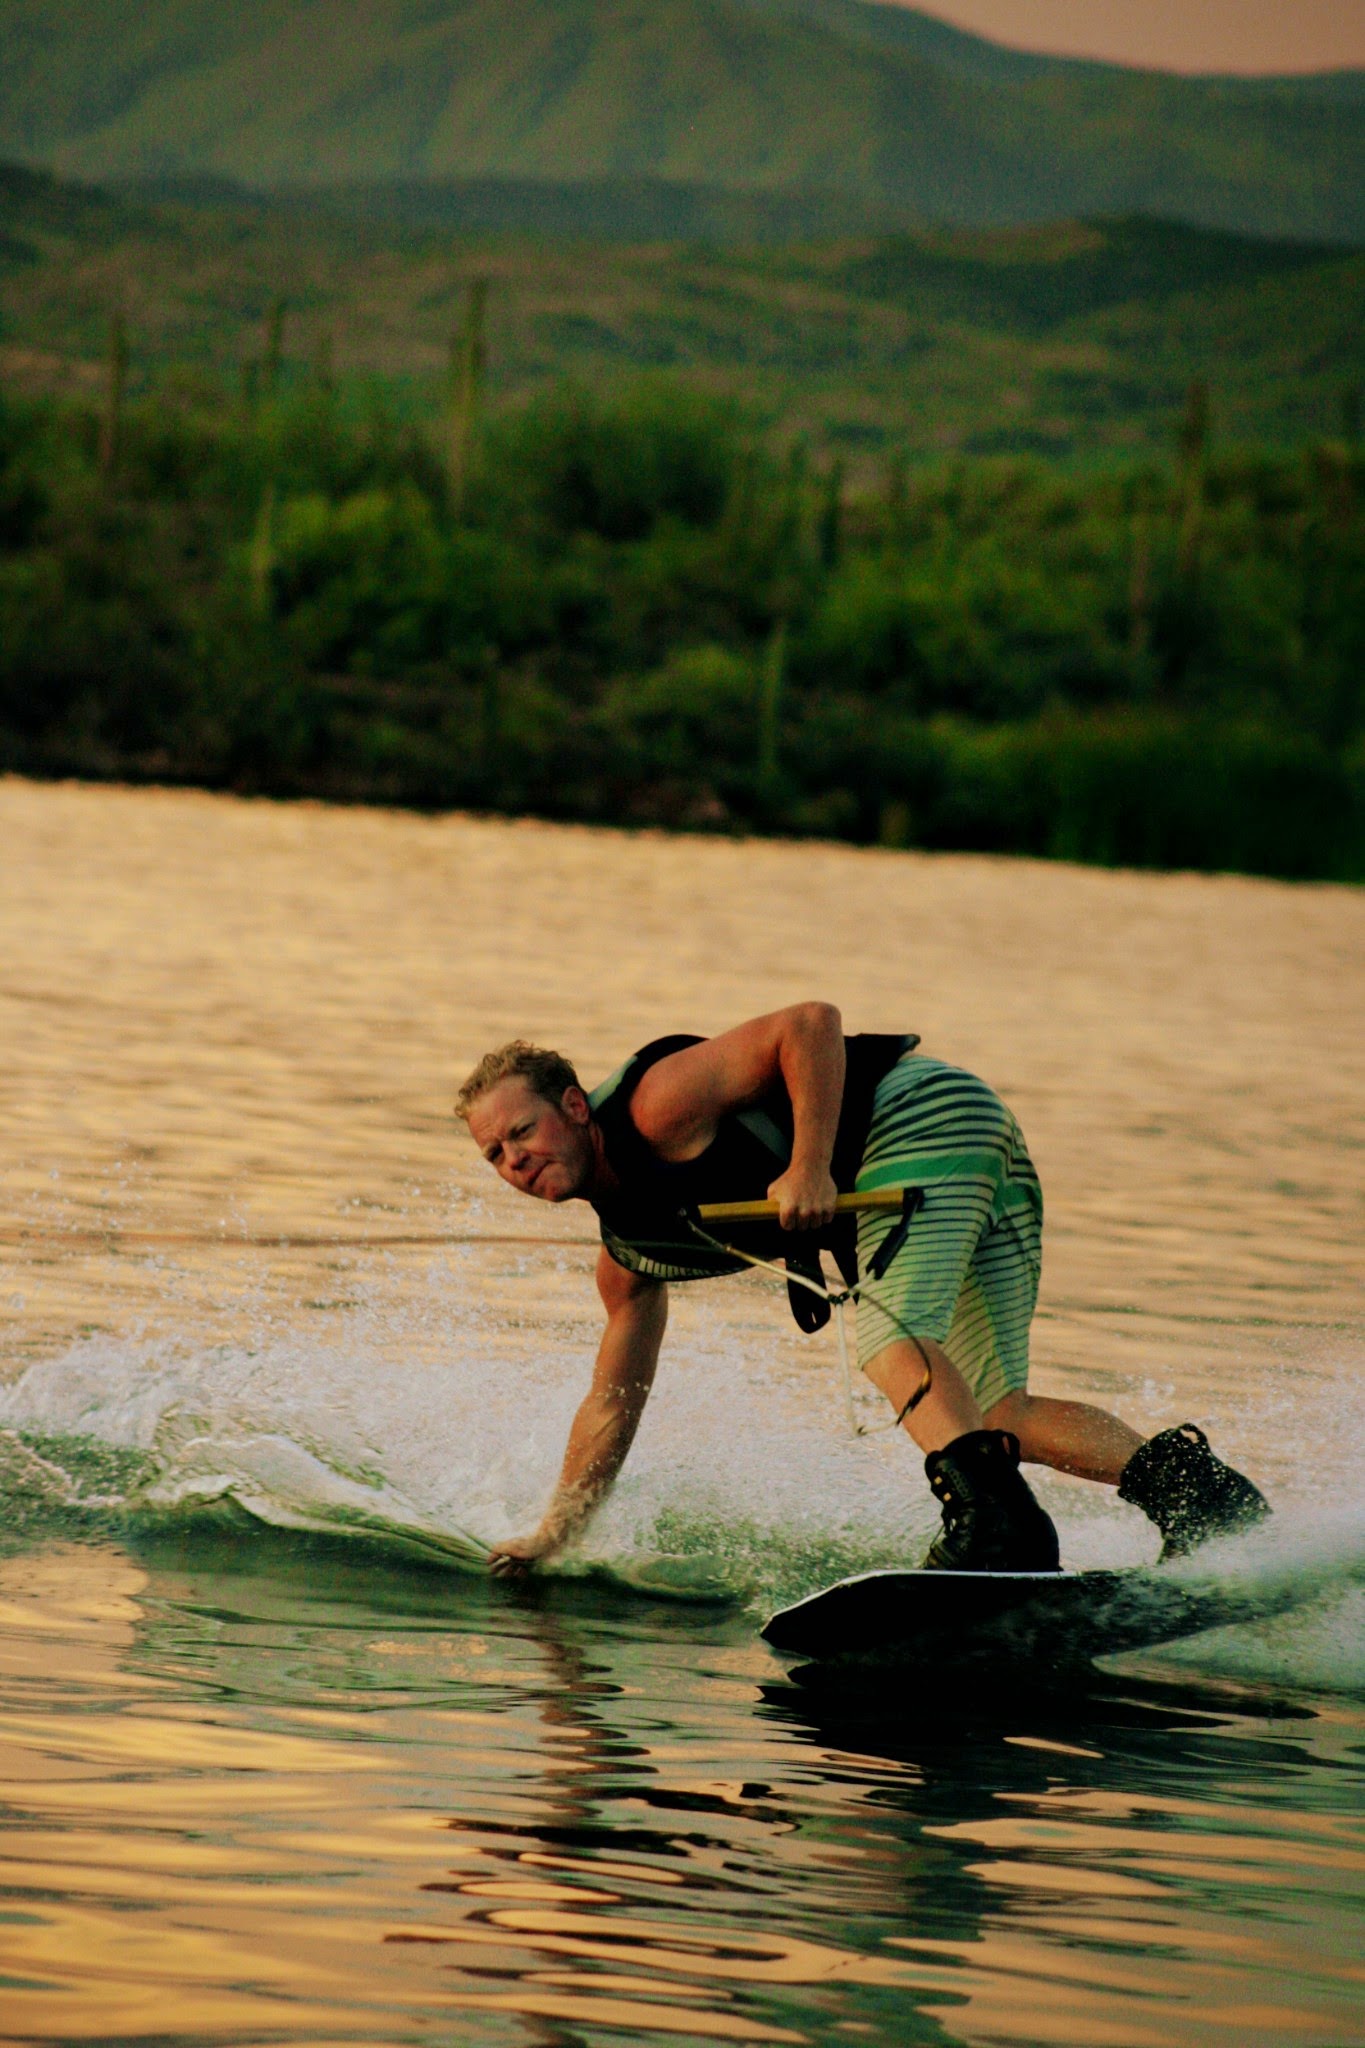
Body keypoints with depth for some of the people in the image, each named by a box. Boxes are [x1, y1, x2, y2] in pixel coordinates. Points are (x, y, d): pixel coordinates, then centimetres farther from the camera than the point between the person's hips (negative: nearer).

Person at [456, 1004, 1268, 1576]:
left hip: (928, 1113, -9)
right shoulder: (628, 1249, 14)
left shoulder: (655, 1104, -12)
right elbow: (614, 1400, 22)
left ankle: (994, 1516, -48)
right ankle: (1179, 1477, -15)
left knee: (887, 1334, -28)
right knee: (998, 1412, -1)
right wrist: (553, 1534, 21)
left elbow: (812, 1022, -18)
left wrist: (809, 1168, -24)